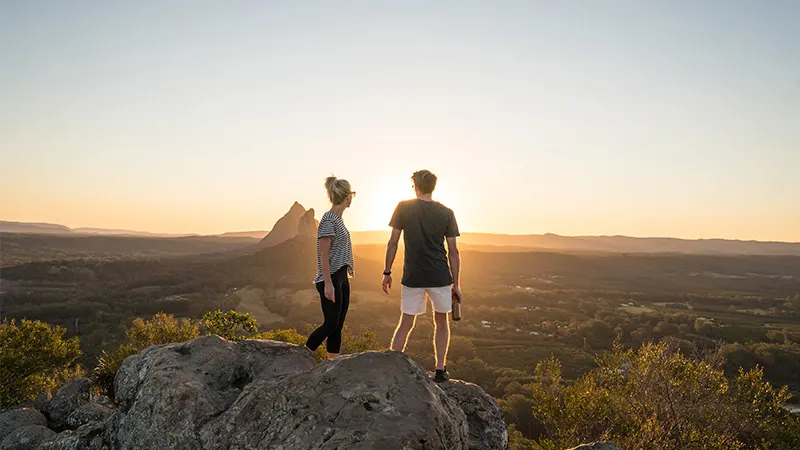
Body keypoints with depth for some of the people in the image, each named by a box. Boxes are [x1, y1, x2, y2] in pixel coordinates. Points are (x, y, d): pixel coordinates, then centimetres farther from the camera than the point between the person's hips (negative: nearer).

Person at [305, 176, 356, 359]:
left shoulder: (338, 219, 13)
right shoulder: (328, 220, -14)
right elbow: (324, 255, -17)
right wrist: (328, 284, -20)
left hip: (342, 277, 9)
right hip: (331, 279, -9)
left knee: (338, 326, 10)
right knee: (330, 324, -7)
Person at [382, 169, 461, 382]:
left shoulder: (403, 208, -1)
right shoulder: (446, 213, 1)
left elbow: (393, 243, -1)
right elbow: (453, 252, 1)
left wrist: (387, 272, 7)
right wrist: (456, 283, 7)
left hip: (413, 277, 0)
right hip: (440, 277, 0)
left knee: (405, 324, 10)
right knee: (441, 323, 17)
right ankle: (440, 369, 16)